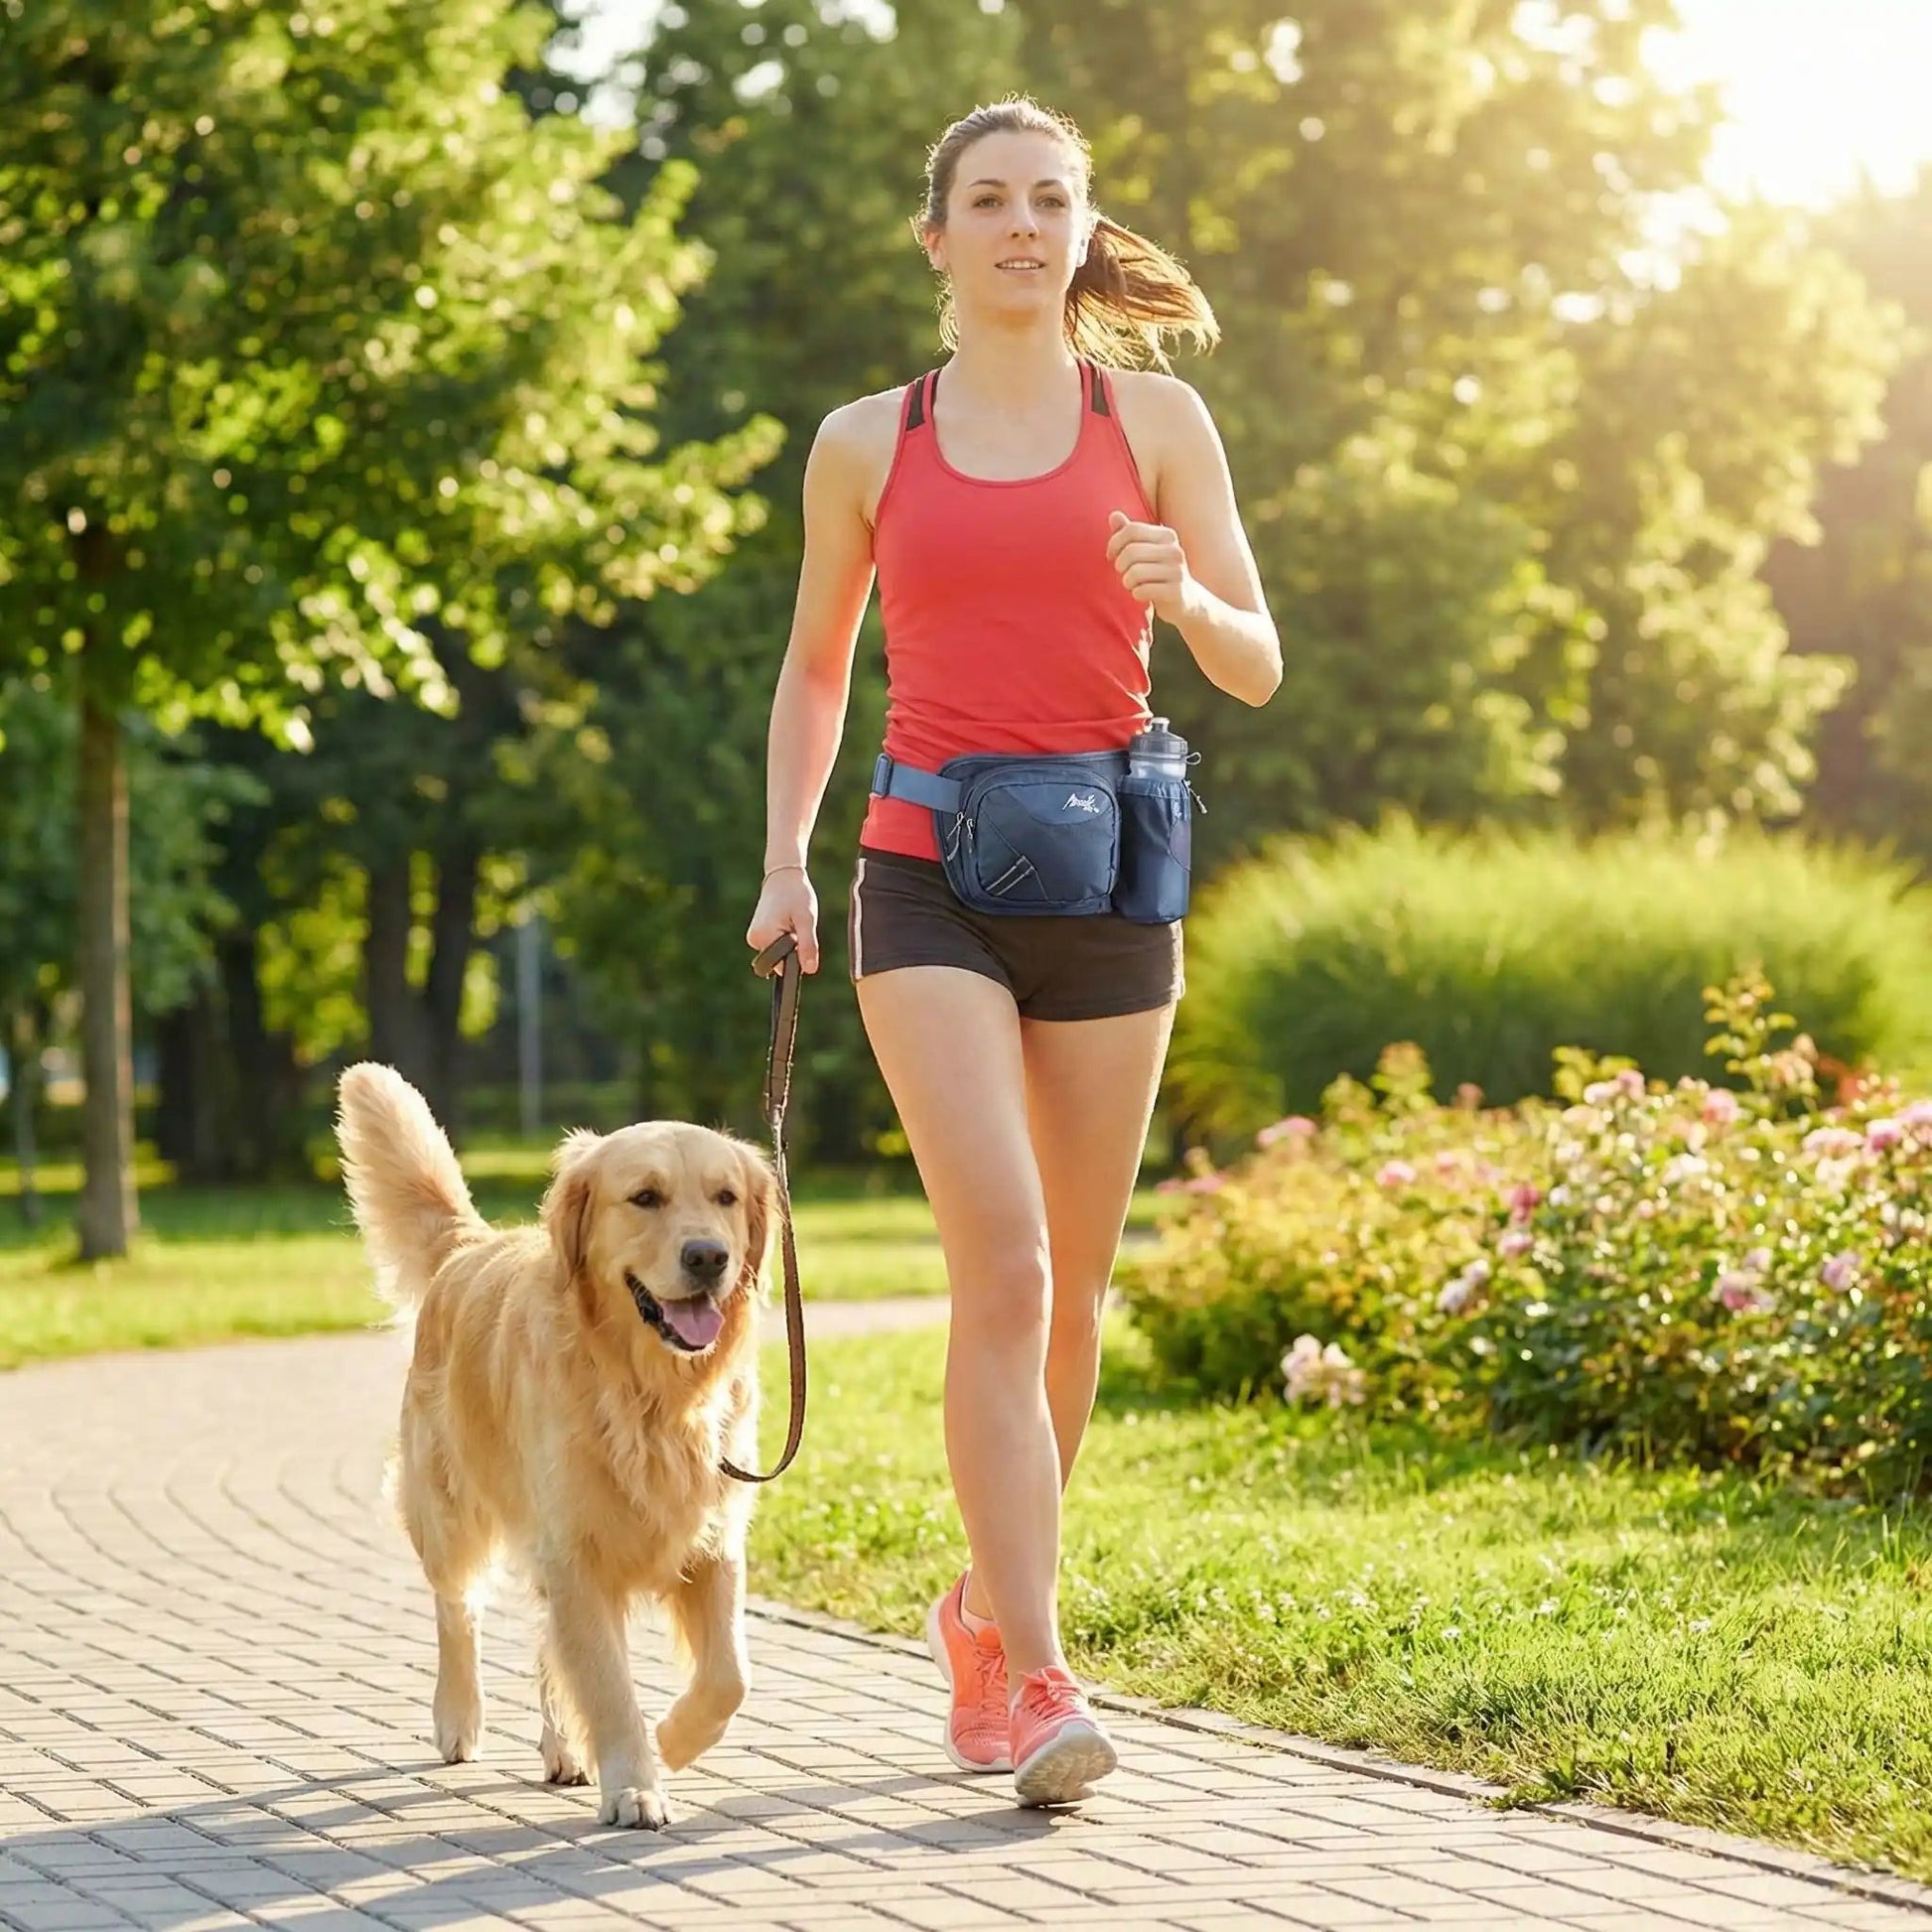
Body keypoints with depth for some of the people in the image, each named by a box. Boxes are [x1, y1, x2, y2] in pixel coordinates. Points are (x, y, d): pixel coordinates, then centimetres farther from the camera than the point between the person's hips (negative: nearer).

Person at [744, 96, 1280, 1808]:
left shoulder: (1154, 419, 5)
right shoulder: (866, 443, 7)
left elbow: (1259, 670, 3)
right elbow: (816, 665, 19)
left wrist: (1181, 596, -19)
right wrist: (784, 861, 7)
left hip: (1106, 885, 2)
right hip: (930, 881, -1)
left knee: (1071, 1294, 10)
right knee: (1004, 1268, -18)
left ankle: (988, 1607, 33)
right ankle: (1035, 1684, -18)